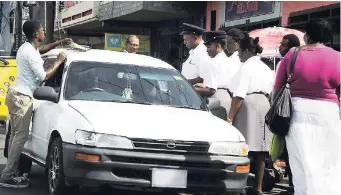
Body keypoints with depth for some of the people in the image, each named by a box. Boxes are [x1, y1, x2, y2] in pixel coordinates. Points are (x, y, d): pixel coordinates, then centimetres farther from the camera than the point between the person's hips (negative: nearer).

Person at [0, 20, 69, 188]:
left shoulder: (26, 47, 14)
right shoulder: (30, 53, -17)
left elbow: (41, 50, 36)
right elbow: (44, 76, -14)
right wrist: (59, 62, -3)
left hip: (15, 94, 11)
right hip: (22, 97, -11)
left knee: (16, 134, 10)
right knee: (21, 136, -12)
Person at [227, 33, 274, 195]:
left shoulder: (246, 68, -9)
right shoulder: (266, 68, 17)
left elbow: (239, 96, -16)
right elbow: (271, 92, 15)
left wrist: (230, 117, -15)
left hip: (249, 107, -8)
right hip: (265, 106, 8)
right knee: (260, 151, 7)